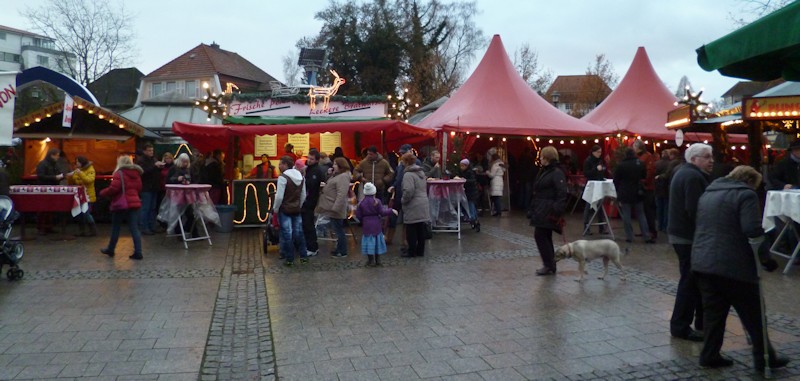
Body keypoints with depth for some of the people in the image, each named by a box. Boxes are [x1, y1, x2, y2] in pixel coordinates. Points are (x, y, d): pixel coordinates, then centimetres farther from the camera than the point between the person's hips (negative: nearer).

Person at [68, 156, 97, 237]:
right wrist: (71, 177, -5)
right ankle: (83, 231, 15)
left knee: (86, 213, -13)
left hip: (88, 196, -7)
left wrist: (80, 173, -28)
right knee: (80, 213, 6)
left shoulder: (90, 170, -5)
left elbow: (89, 180, -22)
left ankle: (93, 230, -1)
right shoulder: (77, 170, 14)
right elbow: (72, 183, 16)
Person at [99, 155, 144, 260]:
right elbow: (139, 188, 16)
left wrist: (103, 193, -2)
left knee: (115, 227, 11)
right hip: (134, 203, 5)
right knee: (134, 228, 2)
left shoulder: (119, 173, -11)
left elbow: (113, 188, -17)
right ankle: (138, 252, -4)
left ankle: (110, 249, 26)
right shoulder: (136, 173, 10)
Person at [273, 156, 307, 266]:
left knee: (287, 234, 1)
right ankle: (303, 256, 17)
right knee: (298, 233, 13)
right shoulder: (301, 176, 6)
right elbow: (303, 195, 11)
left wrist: (275, 209, -5)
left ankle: (289, 259, 7)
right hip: (296, 209, 6)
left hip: (285, 210, -6)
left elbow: (279, 196, -19)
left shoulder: (283, 177, -16)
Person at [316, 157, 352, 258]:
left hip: (336, 209, -10)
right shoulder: (337, 175, 16)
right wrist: (325, 185, 4)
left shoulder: (343, 177, -18)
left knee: (339, 230, -1)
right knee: (337, 229, 16)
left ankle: (342, 252, 8)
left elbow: (341, 194, -26)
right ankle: (339, 249, 26)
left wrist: (335, 208, -28)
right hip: (332, 207, 10)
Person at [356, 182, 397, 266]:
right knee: (377, 240, 12)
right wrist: (391, 210, 2)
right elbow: (382, 212, -11)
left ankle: (371, 260, 6)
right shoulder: (377, 201, -9)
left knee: (369, 241, 5)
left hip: (366, 225, 0)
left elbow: (358, 215, -3)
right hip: (376, 224, 0)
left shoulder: (361, 203, -4)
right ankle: (377, 260, 18)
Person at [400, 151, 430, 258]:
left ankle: (412, 251, 7)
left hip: (413, 207, -8)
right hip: (424, 205, 8)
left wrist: (403, 200, -8)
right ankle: (420, 251, 18)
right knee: (421, 229, 12)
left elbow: (408, 191, -23)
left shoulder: (408, 174, -15)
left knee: (411, 230, 1)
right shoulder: (421, 172, 13)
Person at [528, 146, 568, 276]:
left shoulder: (557, 173, -12)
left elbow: (561, 194, -20)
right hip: (540, 210, 9)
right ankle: (550, 266, 20)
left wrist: (557, 211, -27)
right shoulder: (543, 172, 16)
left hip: (548, 211, -9)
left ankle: (549, 266, -1)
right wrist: (532, 209, 19)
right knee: (544, 237, 12)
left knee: (540, 236, -10)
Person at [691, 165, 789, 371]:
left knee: (713, 311, 12)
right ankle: (764, 358, 19)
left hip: (702, 263, 7)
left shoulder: (707, 193, 18)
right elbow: (753, 232, -16)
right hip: (734, 266, -7)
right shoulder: (745, 194, -6)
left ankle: (710, 355, 14)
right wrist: (766, 259, -5)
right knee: (753, 314, 8)